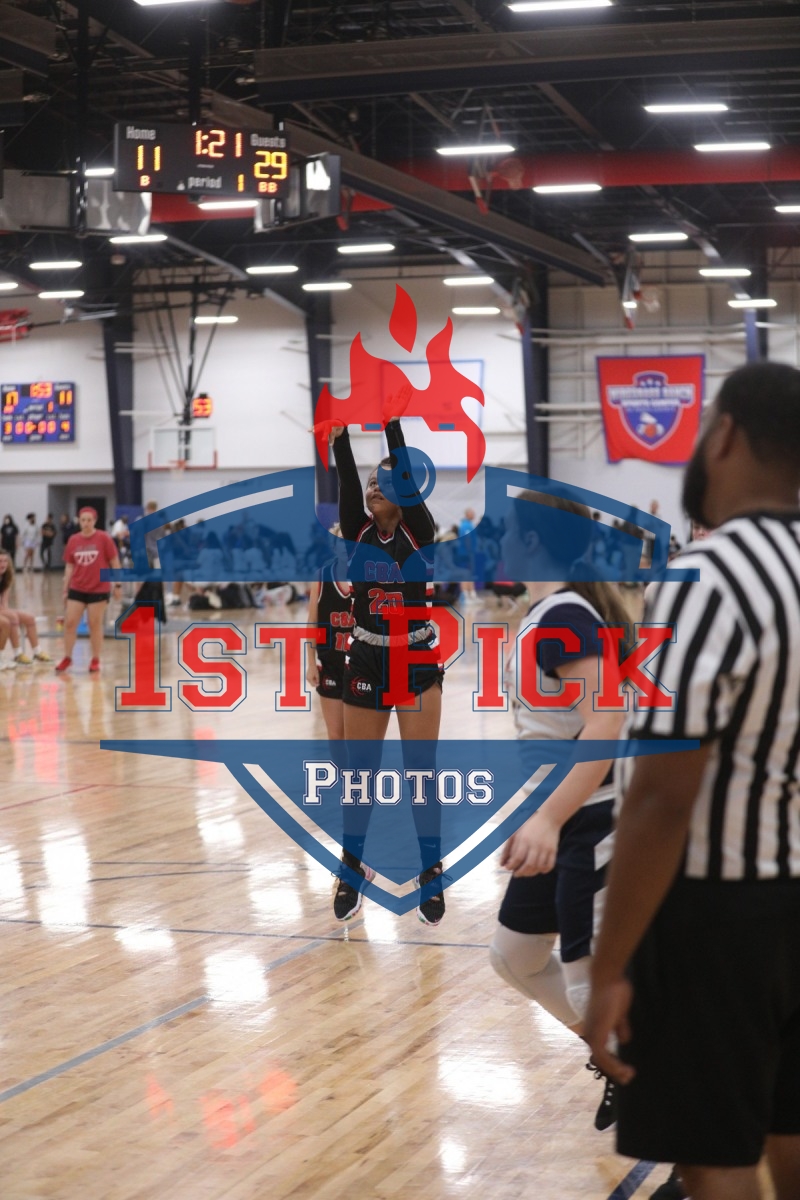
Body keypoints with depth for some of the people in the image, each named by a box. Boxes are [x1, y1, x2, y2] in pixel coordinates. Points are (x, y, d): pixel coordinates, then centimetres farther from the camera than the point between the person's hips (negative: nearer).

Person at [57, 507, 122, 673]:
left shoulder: (103, 538, -8)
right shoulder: (73, 540, 2)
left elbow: (114, 562, -3)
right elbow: (69, 566, 9)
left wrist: (118, 584, -4)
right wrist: (65, 589, 7)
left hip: (98, 589, -3)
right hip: (77, 589, 3)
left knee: (95, 624, 4)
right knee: (69, 622, 2)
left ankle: (95, 660, 16)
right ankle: (67, 658, 15)